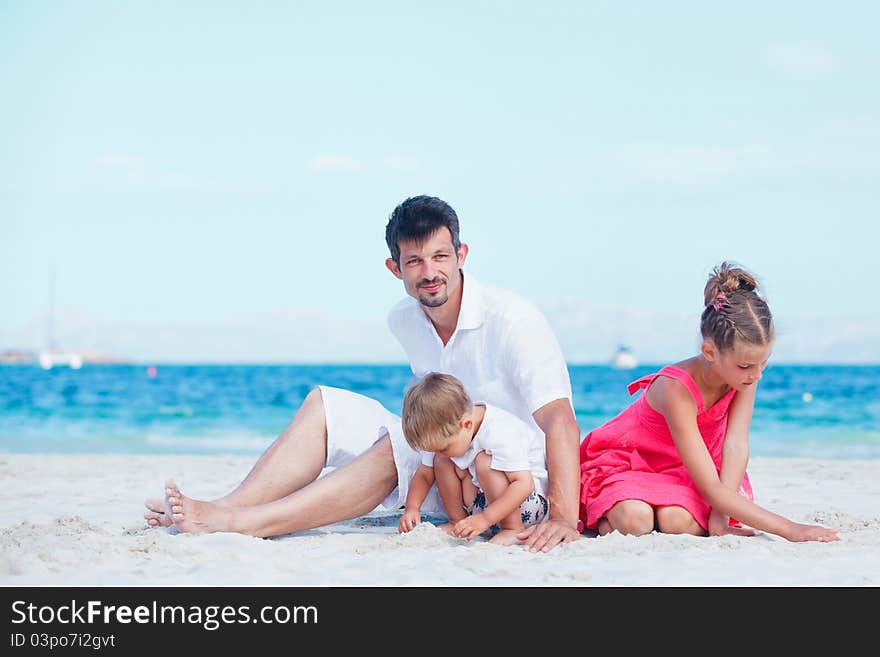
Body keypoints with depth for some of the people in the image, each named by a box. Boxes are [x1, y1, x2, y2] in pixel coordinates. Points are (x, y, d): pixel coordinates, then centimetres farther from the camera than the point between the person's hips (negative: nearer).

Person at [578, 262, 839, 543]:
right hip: (621, 461, -4)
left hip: (679, 468, 4)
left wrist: (720, 517, -35)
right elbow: (711, 489, -37)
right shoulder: (676, 388, -36)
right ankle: (603, 515, -2)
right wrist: (788, 529, -42)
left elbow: (736, 446, -22)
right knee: (634, 522, -35)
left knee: (682, 522, -30)